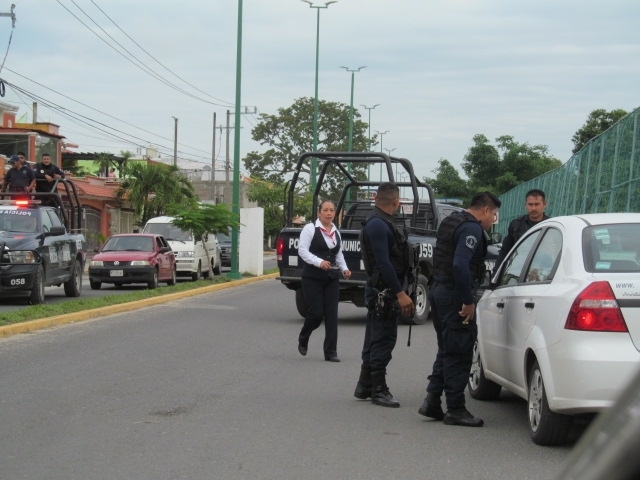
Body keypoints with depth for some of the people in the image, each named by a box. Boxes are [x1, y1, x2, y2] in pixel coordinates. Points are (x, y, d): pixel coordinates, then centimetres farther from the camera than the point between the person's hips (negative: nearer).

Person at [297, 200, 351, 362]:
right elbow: (302, 250, -12)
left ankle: (331, 352, 2)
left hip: (332, 278, 5)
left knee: (332, 314, -2)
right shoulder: (310, 229, -6)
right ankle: (303, 339, 24)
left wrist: (344, 268, 5)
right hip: (312, 278, -5)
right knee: (316, 313, -7)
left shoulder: (336, 232, 13)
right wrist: (319, 262, -25)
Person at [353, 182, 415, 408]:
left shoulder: (382, 223, 16)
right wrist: (400, 293, -25)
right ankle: (378, 391, -2)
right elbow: (383, 263, -23)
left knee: (375, 339, 16)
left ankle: (364, 387, 24)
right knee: (383, 340, -6)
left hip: (381, 290, 11)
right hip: (384, 291, -11)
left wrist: (399, 292, 20)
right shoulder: (377, 224, -17)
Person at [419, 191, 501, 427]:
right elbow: (460, 265, -27)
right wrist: (468, 301, -23)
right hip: (454, 295, -10)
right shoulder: (472, 229, -15)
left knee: (447, 350, 17)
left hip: (438, 290, 10)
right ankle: (455, 409, 0)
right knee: (459, 354, -3)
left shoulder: (450, 221, 17)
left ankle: (432, 400, 14)